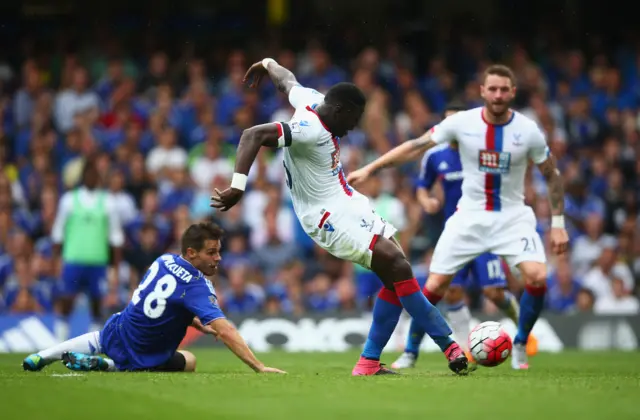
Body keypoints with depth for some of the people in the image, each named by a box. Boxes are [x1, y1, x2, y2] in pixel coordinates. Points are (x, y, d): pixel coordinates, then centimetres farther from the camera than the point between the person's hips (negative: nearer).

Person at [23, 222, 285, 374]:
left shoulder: (164, 260, -6)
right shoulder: (197, 287, -29)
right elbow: (225, 331, -36)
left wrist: (198, 324, 5)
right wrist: (259, 367, -39)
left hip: (117, 332, 7)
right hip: (142, 358, -7)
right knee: (188, 362, 23)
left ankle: (43, 357, 41)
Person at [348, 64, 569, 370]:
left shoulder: (528, 130, -10)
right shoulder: (462, 122, -10)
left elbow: (551, 175, 3)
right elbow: (415, 147, -3)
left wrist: (557, 224, -1)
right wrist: (369, 169, -7)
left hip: (512, 216, 0)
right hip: (469, 216, 0)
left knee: (537, 277, -21)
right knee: (435, 285, -5)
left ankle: (520, 347, 1)